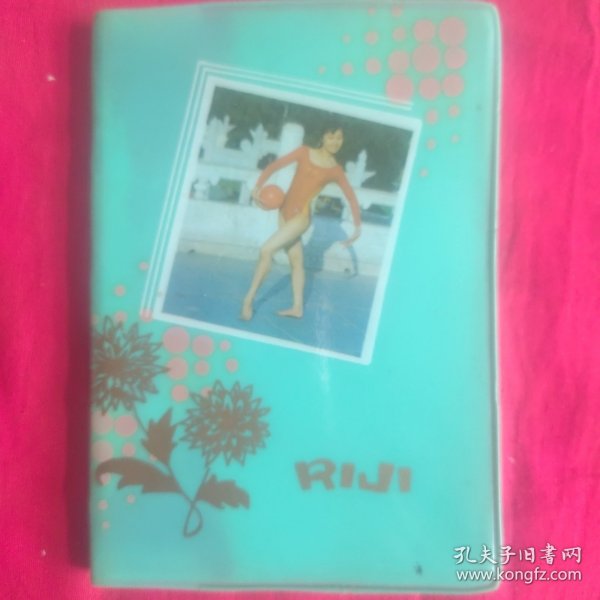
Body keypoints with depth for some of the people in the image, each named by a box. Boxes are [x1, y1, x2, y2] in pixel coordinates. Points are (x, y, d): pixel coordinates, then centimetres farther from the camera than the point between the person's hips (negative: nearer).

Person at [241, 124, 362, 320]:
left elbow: (351, 197, 3)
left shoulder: (336, 171, -3)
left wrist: (357, 227, -1)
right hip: (285, 211, 4)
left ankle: (249, 298, -6)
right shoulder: (305, 152, 3)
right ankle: (297, 307, 22)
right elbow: (275, 165, 1)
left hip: (301, 216, -4)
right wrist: (258, 186, -12)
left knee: (266, 250, -17)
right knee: (296, 260, 12)